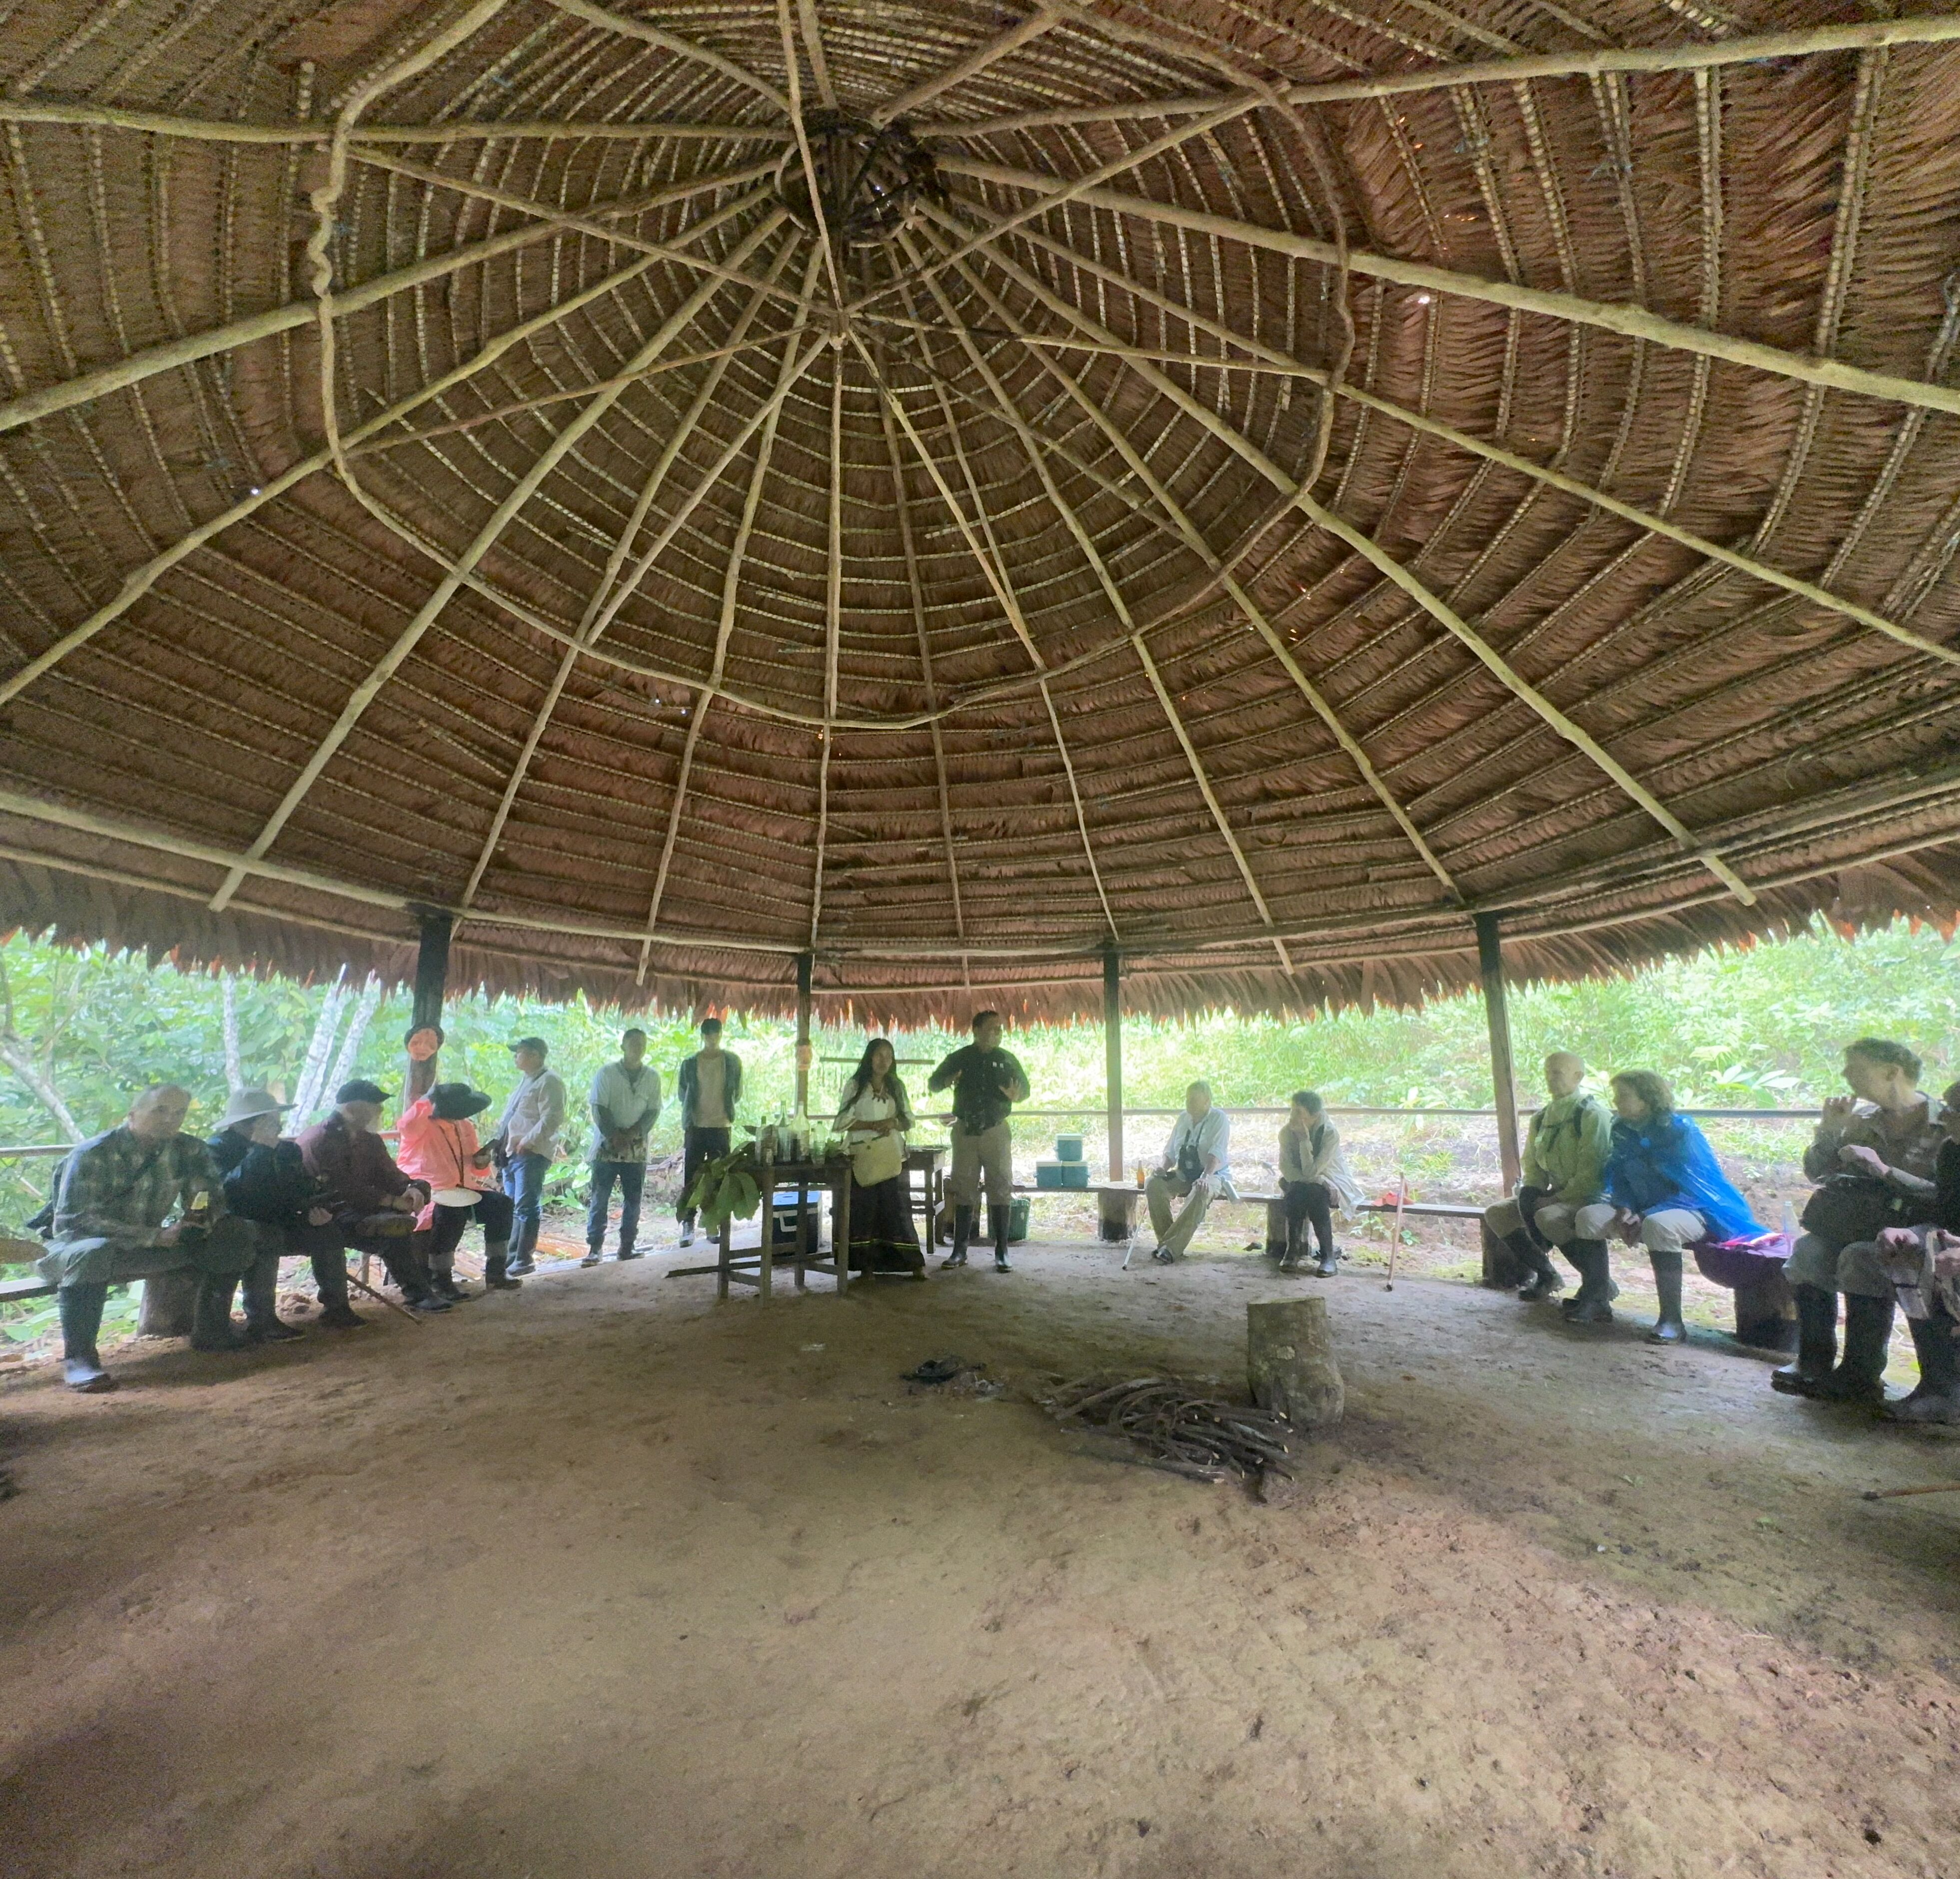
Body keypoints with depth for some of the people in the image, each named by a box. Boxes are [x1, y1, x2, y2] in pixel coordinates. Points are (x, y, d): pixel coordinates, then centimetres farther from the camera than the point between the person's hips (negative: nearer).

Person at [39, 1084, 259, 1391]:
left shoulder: (190, 1150, -5)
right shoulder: (92, 1155, -19)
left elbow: (211, 1198, 2)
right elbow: (72, 1220, -24)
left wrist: (200, 1221, -23)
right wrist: (155, 1236, -32)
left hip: (152, 1247, 5)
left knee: (240, 1234, -11)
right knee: (93, 1254, -41)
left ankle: (209, 1330, -2)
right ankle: (78, 1356, -24)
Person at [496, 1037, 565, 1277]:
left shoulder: (549, 1081, -10)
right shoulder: (525, 1080, 21)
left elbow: (552, 1118, -20)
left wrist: (529, 1141, -23)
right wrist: (501, 1141, 17)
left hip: (532, 1155, -10)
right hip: (511, 1153, 10)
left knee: (526, 1207, -7)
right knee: (512, 1207, 14)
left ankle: (524, 1260, -3)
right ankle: (511, 1256, 22)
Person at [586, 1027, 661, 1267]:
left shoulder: (652, 1077, 5)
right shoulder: (607, 1074, -2)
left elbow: (653, 1111, 2)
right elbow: (599, 1110, -6)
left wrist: (631, 1134, -11)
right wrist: (614, 1136, -15)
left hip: (637, 1148, 3)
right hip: (606, 1147, -2)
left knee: (633, 1200, 7)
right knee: (599, 1199, -1)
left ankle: (628, 1247, 16)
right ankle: (593, 1248, 6)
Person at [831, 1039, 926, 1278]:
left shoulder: (897, 1087, 12)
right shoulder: (855, 1086, 3)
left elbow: (909, 1120, 12)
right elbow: (843, 1121, -4)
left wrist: (893, 1123, -10)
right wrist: (872, 1125, -16)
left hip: (892, 1156, 2)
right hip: (862, 1156, -2)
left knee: (898, 1208, -3)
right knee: (864, 1209, -3)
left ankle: (915, 1263, 0)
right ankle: (866, 1264, 6)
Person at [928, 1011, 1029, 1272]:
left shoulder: (1006, 1059, 5)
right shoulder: (959, 1058, 4)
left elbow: (1025, 1086, 11)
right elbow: (932, 1084, 10)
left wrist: (1017, 1096, -13)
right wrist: (945, 1082, -14)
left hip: (996, 1130, 0)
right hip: (965, 1131, 1)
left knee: (1001, 1190, -2)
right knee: (963, 1191, 5)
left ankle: (1001, 1252, 5)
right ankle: (959, 1250, 13)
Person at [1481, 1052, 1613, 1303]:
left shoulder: (1592, 1114, -13)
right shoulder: (1541, 1118, 11)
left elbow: (1591, 1172, -19)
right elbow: (1532, 1166, 16)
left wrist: (1556, 1199, -19)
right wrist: (1531, 1194, -3)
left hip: (1590, 1196, -8)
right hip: (1555, 1195, 8)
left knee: (1547, 1218, -36)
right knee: (1495, 1214, -4)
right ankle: (1546, 1275, 9)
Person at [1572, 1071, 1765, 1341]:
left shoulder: (1680, 1131, -16)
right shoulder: (1623, 1131, 4)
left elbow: (1691, 1189, -19)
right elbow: (1618, 1177, 8)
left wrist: (1643, 1217, -26)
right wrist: (1625, 1210, -14)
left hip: (1695, 1210, -7)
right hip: (1647, 1210, 7)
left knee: (1658, 1226, -39)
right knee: (1588, 1217, -14)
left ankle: (1672, 1321, -30)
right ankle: (1598, 1302, -5)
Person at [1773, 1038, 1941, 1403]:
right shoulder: (1865, 1120, 11)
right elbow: (1816, 1172, 13)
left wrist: (1885, 1171, -25)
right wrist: (1828, 1131, 0)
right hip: (1860, 1225, 5)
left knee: (1861, 1259, -33)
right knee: (1808, 1249, -23)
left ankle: (1860, 1377, -20)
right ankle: (1814, 1362, -15)